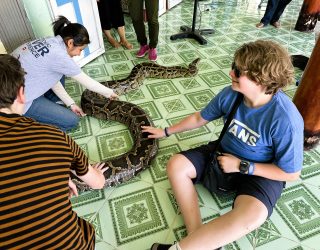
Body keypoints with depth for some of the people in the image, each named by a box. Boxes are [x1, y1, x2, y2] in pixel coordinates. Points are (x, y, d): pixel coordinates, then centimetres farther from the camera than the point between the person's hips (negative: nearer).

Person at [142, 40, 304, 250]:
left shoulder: (286, 120, -29)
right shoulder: (230, 94, -16)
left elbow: (291, 173, -17)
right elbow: (200, 118, 1)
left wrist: (242, 166, -20)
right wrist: (166, 131, 10)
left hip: (262, 171, -4)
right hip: (225, 152, 5)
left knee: (252, 215, -35)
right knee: (176, 165, -14)